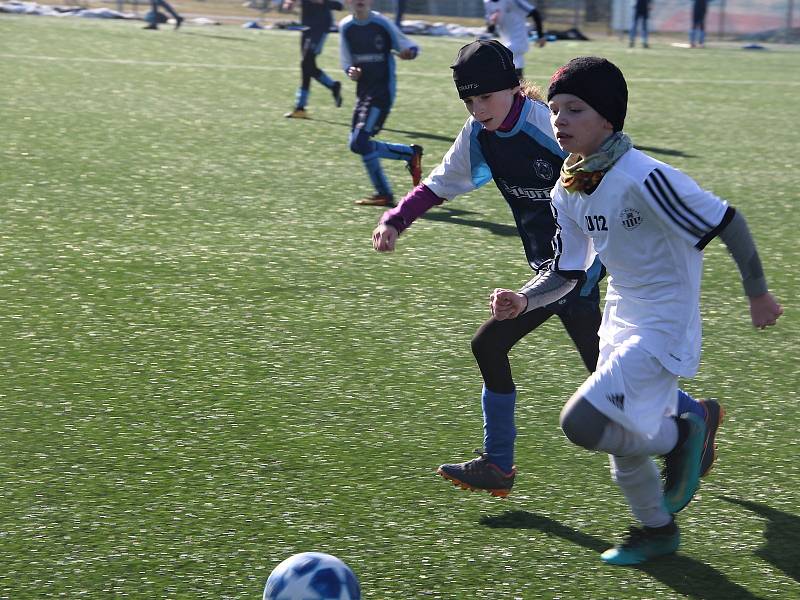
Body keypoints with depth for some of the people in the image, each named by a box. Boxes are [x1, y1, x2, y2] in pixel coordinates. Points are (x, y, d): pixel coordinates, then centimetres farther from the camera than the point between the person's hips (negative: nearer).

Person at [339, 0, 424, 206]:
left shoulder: (382, 23, -9)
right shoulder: (345, 27, 5)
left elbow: (408, 46, -2)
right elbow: (347, 61, 13)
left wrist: (409, 52, -25)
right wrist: (351, 71, -9)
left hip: (382, 90, -7)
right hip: (363, 90, 7)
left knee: (359, 142, -16)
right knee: (357, 144, 6)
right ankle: (410, 153, 16)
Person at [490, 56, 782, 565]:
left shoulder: (644, 178, -25)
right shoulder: (568, 193, -1)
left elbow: (728, 223, -18)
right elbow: (566, 273, 7)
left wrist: (758, 294, -7)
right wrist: (523, 300, -13)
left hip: (664, 328, -8)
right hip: (621, 325, 8)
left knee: (582, 422, -20)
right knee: (625, 445, 19)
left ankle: (681, 433, 5)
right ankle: (658, 530, 43)